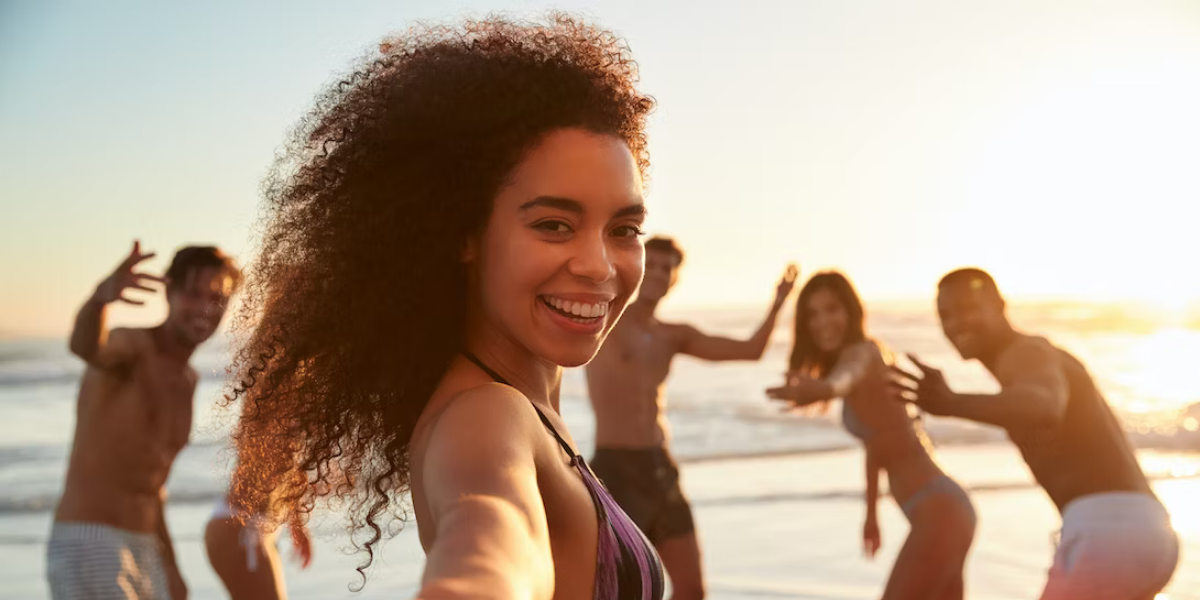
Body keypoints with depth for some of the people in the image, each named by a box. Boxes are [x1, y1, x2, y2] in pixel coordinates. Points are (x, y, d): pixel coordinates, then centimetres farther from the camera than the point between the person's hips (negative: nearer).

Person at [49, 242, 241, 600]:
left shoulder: (187, 381, 13)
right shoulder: (132, 345, -11)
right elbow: (84, 345, -38)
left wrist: (170, 568, 26)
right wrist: (102, 296, -60)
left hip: (144, 553, 9)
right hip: (87, 545, -8)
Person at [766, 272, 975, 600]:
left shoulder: (862, 353, -14)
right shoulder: (864, 356, 14)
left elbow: (846, 378, -41)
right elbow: (876, 442, 24)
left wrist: (824, 388, -63)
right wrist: (871, 512, 30)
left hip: (937, 511, -10)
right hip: (946, 508, 10)